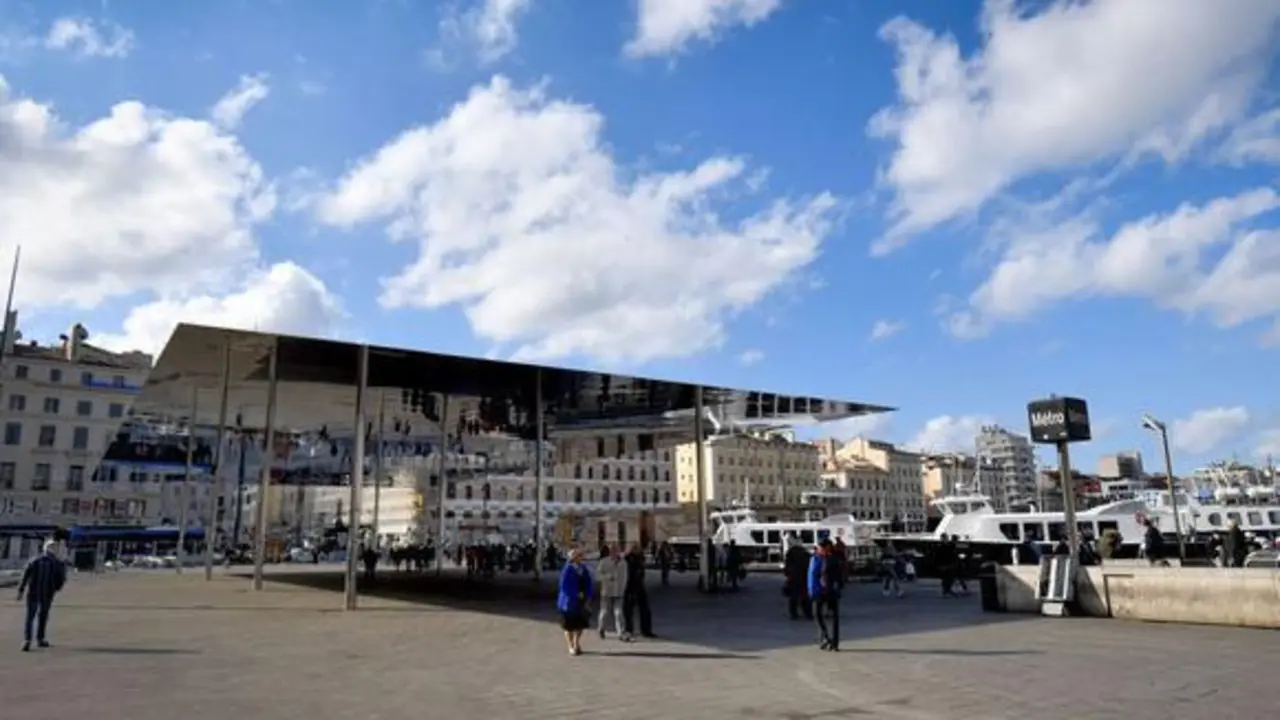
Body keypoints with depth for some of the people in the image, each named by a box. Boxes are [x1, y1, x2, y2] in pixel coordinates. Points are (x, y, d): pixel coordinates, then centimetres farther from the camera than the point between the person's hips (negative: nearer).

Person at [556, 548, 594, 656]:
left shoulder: (584, 569, 4)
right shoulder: (568, 569, -13)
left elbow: (589, 585, 8)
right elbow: (564, 586, -16)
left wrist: (588, 598, -3)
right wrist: (576, 595, -17)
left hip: (582, 602, 6)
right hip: (570, 601, -6)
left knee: (580, 624, 12)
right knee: (569, 626, 3)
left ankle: (577, 645, 27)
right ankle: (571, 647, 14)